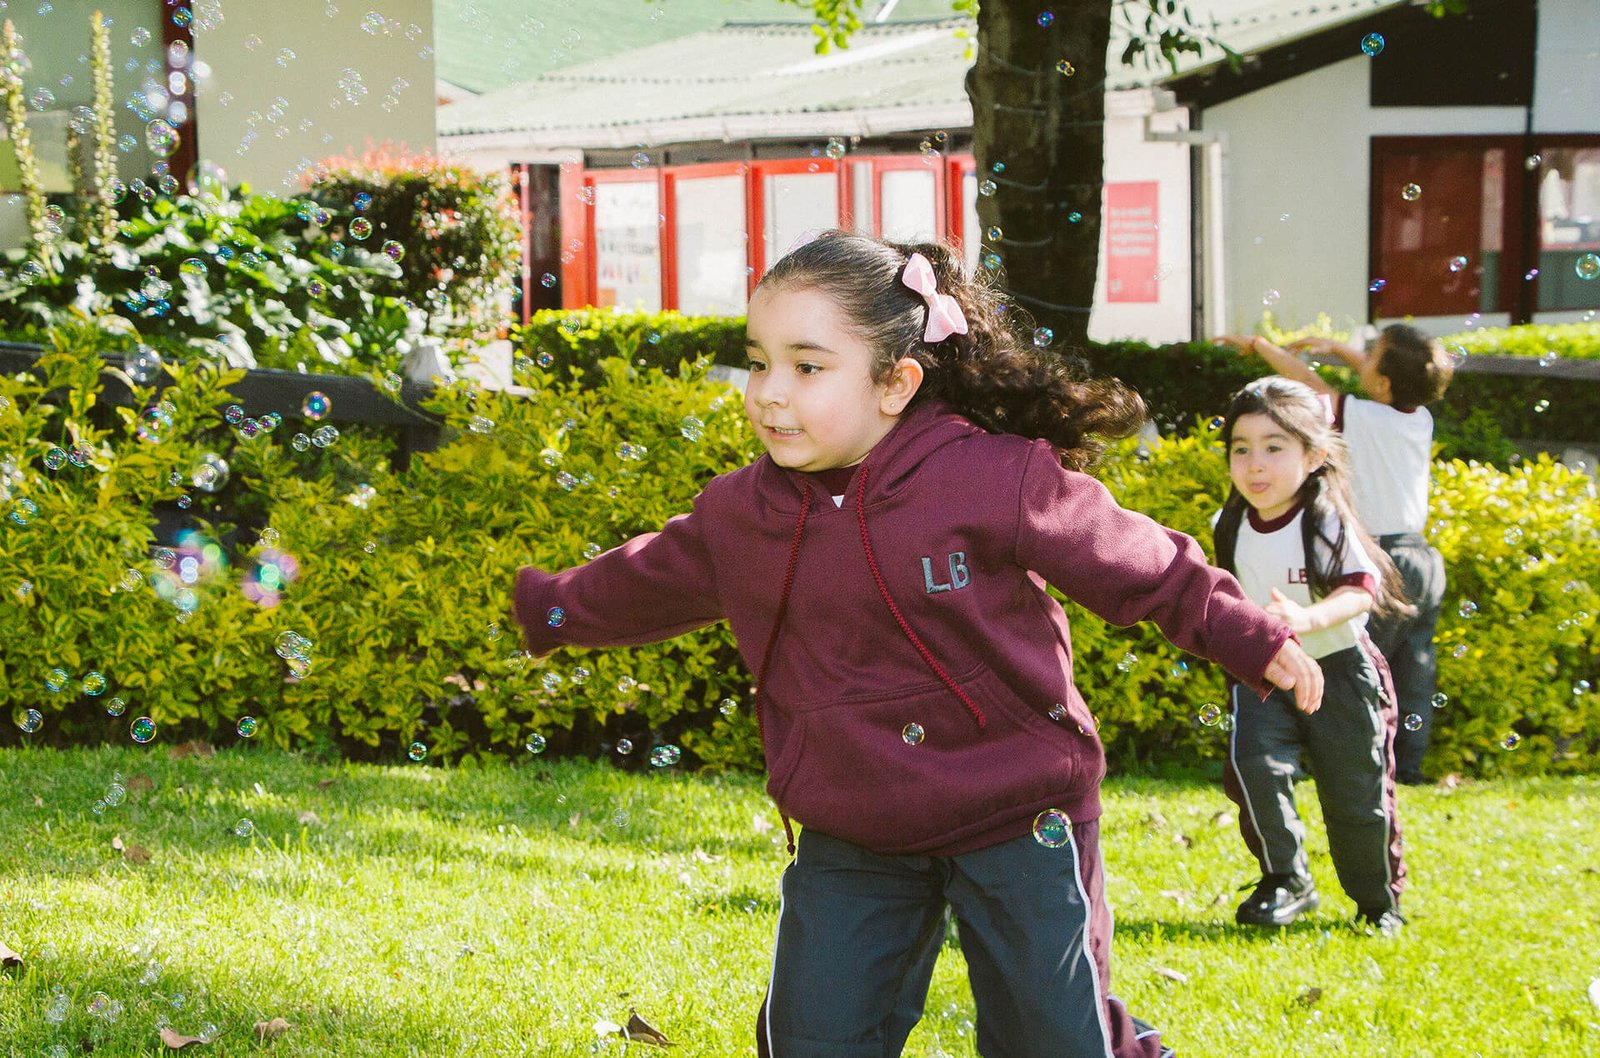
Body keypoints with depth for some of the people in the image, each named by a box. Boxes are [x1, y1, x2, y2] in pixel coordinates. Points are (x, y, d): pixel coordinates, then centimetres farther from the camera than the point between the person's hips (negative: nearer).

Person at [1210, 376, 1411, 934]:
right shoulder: (1232, 527, -3)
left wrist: (1307, 619, -44)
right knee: (1255, 767, -19)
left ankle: (1379, 899, 25)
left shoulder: (1327, 522, -18)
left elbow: (1362, 590, -29)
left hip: (1338, 669, -3)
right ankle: (1286, 883, -2)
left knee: (1355, 793, 2)